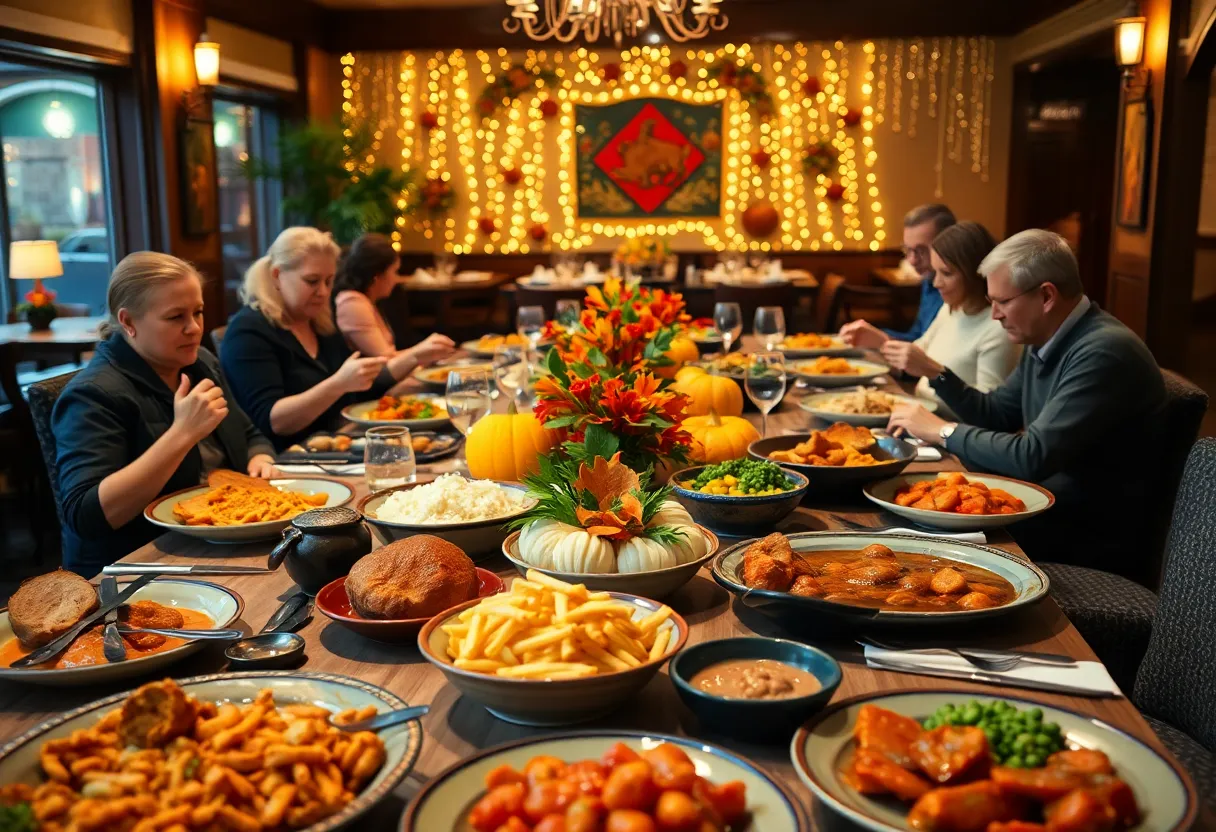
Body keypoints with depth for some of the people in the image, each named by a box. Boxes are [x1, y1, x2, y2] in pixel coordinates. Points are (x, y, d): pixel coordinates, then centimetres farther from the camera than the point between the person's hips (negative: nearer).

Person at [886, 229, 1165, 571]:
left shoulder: (1104, 353, -23)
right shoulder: (1043, 343, 7)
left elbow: (1033, 458, -28)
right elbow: (995, 414, 17)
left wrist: (943, 431, -17)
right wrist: (934, 372, 2)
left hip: (1097, 537, -8)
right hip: (1053, 506, 8)